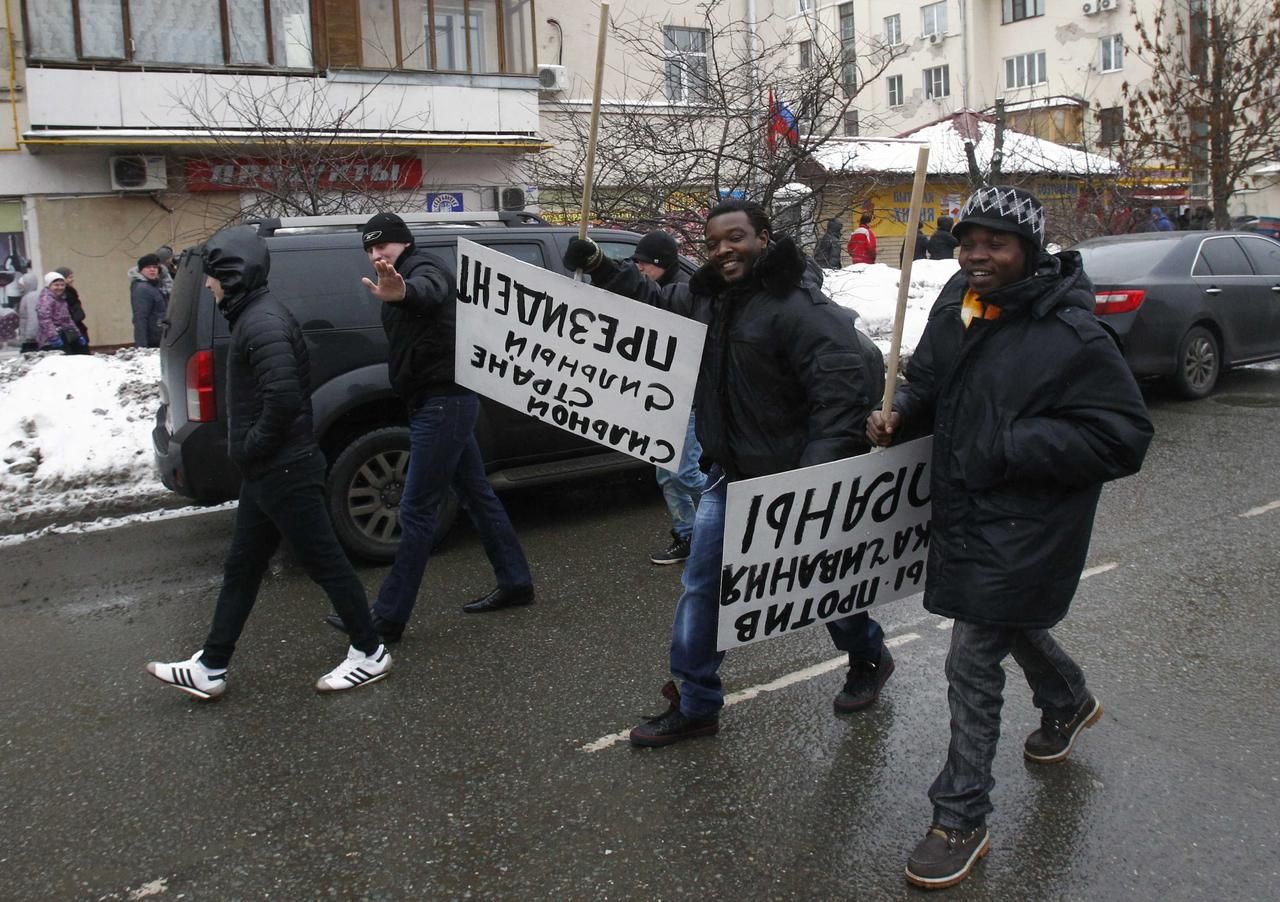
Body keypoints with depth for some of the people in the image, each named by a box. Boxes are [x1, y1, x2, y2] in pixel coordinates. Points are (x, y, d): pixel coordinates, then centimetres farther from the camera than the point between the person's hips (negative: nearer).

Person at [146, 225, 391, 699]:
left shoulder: (263, 322, -20)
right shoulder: (254, 316, 13)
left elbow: (284, 398, -30)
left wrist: (251, 448, -16)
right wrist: (248, 450, 13)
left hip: (285, 472, -11)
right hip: (268, 472, 11)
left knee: (323, 561, 1)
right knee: (241, 569, 15)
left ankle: (369, 654, 15)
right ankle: (209, 668, 26)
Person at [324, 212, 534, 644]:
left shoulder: (424, 269, -13)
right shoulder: (407, 279, 22)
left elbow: (427, 291, -41)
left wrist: (402, 293, -62)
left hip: (444, 403, -11)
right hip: (446, 401, 11)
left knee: (416, 510, -7)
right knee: (476, 494, 16)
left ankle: (388, 617, -2)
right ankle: (515, 583, 27)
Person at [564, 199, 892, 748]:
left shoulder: (800, 307, -23)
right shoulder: (707, 296, 3)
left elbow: (847, 384, -30)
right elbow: (655, 301, 23)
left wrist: (821, 467, -37)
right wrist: (600, 268, 11)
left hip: (791, 479, -7)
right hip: (729, 474, 7)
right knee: (701, 587, 7)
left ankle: (868, 657, 44)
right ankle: (694, 704, 21)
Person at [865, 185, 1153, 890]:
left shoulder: (1071, 336, -21)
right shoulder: (956, 304, 1)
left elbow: (1123, 439, -21)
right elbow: (927, 377, 17)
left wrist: (1011, 446, -26)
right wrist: (900, 415, -5)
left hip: (1025, 527, -8)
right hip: (963, 509, 8)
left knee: (972, 666, -5)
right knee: (1012, 623, 30)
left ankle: (960, 822, 11)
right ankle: (1069, 703, 62)